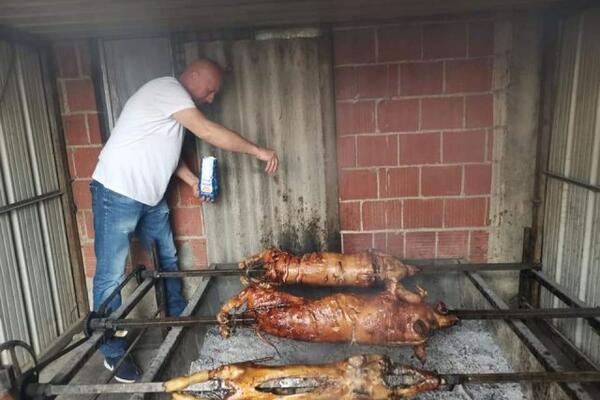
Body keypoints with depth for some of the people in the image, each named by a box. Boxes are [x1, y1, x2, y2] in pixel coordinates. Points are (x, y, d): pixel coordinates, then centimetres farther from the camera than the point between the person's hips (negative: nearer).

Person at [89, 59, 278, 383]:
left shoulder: (174, 99, 15)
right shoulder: (167, 88, -15)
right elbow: (207, 131, -26)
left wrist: (193, 181, 6)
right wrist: (258, 151, -20)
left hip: (149, 196, 10)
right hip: (117, 194, -10)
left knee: (168, 260, 16)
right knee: (111, 275, -2)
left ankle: (178, 320, 33)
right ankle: (112, 352, 10)